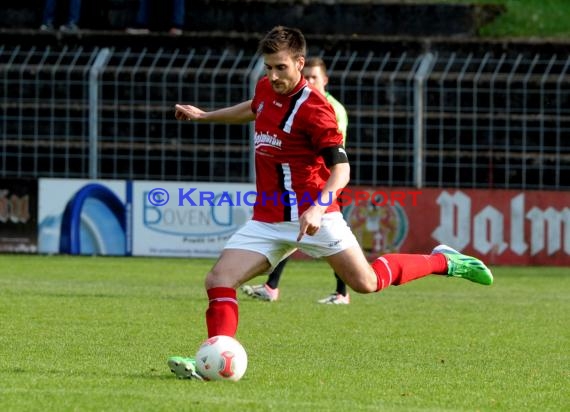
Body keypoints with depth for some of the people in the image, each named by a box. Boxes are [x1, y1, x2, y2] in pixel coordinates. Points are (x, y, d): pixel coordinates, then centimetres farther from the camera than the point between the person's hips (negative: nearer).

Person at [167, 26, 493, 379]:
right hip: (267, 220, 6)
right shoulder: (266, 89, 7)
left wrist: (317, 208, -35)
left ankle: (443, 261, 15)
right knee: (219, 281, -11)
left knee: (366, 282, -6)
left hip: (311, 215, -6)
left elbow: (341, 169, -20)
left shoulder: (314, 108, -16)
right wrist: (205, 116, 38)